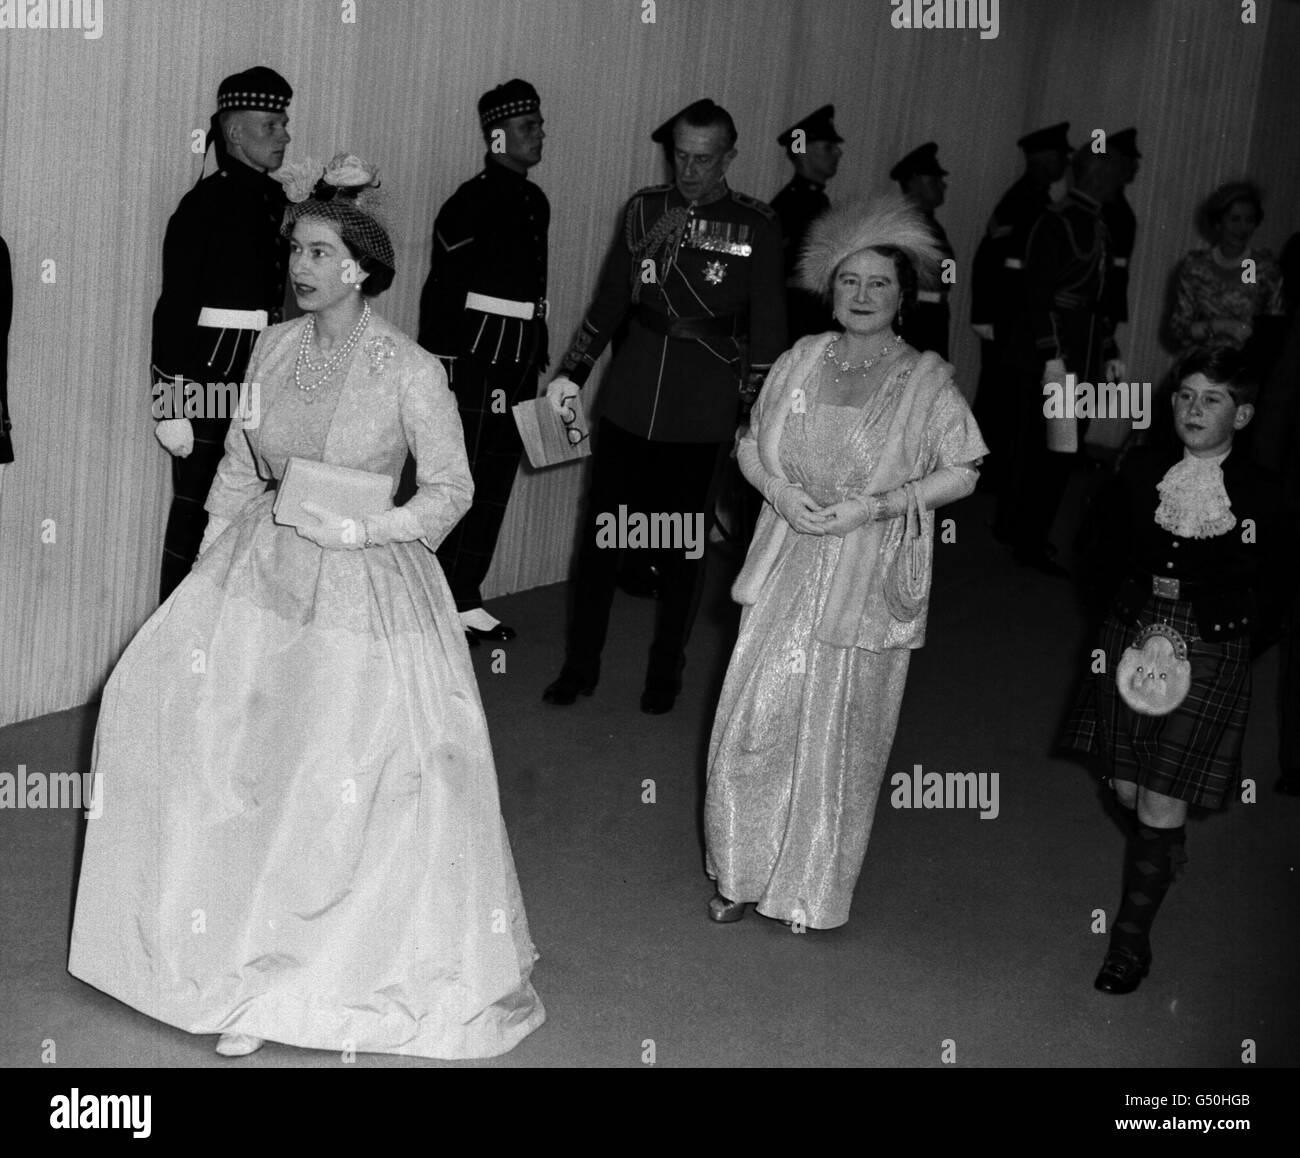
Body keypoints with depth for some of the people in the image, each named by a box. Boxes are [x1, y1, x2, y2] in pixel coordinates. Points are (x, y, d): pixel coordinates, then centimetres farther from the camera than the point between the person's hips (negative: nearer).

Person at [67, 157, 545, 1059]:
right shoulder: (274, 349, 1)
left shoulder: (411, 371, -14)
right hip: (262, 573, 5)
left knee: (354, 787, -1)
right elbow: (239, 470, 10)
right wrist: (207, 573, 8)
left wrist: (361, 528, -19)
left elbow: (452, 489, -8)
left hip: (364, 589, -5)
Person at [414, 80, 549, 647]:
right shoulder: (471, 202, -10)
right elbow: (442, 290, -12)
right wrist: (441, 366, -16)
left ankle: (468, 598, 20)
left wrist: (536, 361, 16)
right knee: (460, 479, -3)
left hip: (520, 359, 8)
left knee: (497, 480, 11)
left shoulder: (535, 202, 14)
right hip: (476, 354, -8)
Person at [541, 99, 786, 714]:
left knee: (683, 548, 8)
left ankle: (666, 672, 23)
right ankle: (580, 665, 18)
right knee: (599, 533, 4)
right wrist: (573, 371, 8)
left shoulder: (756, 226, -2)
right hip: (628, 402, 2)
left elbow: (767, 327, 1)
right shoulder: (645, 207, 6)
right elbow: (610, 299, 13)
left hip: (702, 415, -2)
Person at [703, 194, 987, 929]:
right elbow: (752, 446, 11)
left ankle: (815, 890, 22)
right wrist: (781, 491, -10)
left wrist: (875, 507, -15)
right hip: (787, 571, 3)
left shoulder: (927, 379, -3)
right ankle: (745, 874, 19)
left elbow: (961, 473, -5)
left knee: (840, 735, 5)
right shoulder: (802, 359, 6)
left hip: (869, 584, -2)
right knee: (758, 721, 1)